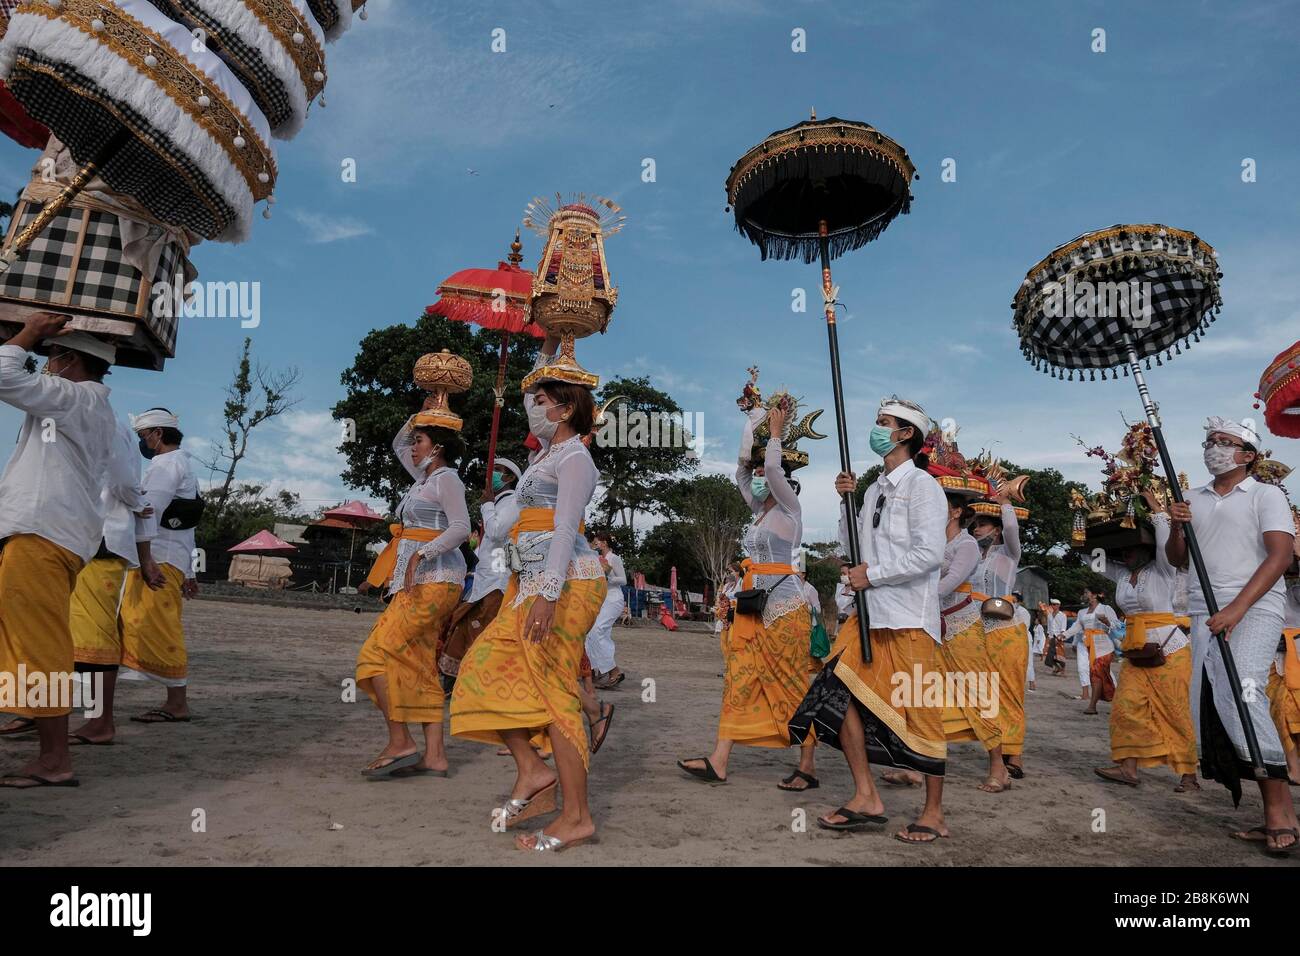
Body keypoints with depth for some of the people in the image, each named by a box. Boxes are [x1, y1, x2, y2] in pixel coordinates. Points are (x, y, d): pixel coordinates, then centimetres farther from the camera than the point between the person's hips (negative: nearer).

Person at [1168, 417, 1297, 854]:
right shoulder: (1193, 500, 18)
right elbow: (1177, 559, 19)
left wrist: (1236, 610, -18)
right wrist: (1176, 526, -3)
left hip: (1254, 609, -5)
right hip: (1205, 613, 5)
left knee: (1239, 695, -22)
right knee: (1206, 703, -2)